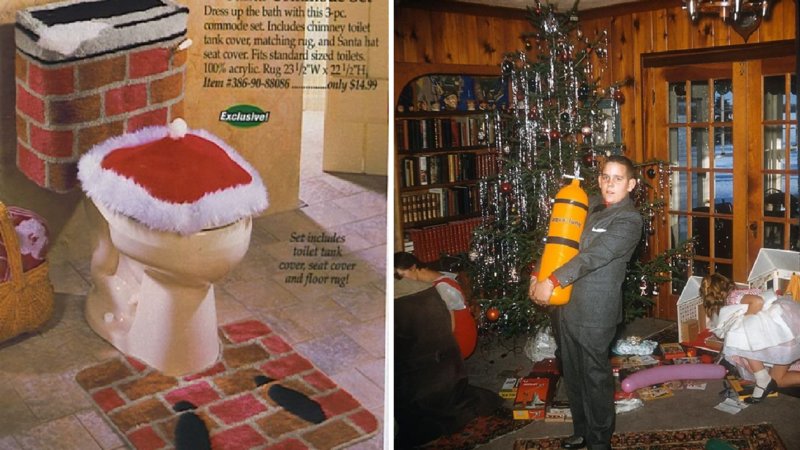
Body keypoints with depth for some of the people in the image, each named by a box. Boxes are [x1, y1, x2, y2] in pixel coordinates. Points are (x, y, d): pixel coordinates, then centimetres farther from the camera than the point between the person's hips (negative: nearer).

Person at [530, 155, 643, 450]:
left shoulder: (629, 220, -12)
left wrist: (552, 281, -24)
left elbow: (592, 257, -21)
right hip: (563, 304, 7)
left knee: (595, 376, 5)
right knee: (572, 373, 18)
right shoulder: (591, 205, 12)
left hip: (594, 312, -7)